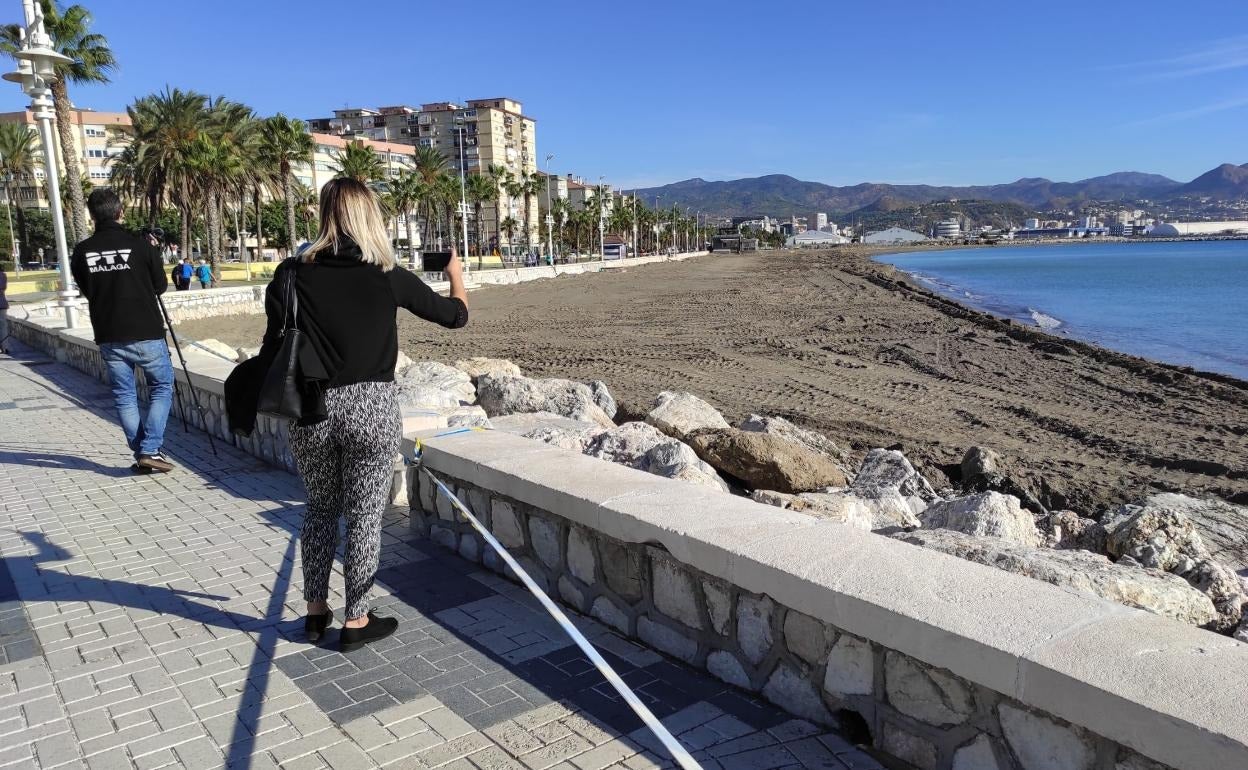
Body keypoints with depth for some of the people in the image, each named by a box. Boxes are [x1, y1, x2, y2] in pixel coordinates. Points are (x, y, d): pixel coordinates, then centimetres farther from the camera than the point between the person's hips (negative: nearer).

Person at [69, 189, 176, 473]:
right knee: (162, 387, 9)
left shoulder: (81, 252, 0)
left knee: (124, 396, 11)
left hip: (109, 338, 3)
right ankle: (150, 450, -2)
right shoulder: (140, 246, -9)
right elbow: (160, 286, 1)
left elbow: (87, 291, 11)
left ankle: (141, 455, 11)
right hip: (146, 334, -3)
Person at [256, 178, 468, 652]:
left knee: (320, 509, 21)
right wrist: (456, 274, 25)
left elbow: (275, 347, -4)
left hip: (311, 409, 3)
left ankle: (315, 611, 31)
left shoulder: (294, 273, -3)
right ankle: (356, 621, 20)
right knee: (364, 516, 10)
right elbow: (456, 315, 6)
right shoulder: (388, 276, -6)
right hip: (372, 407, -2)